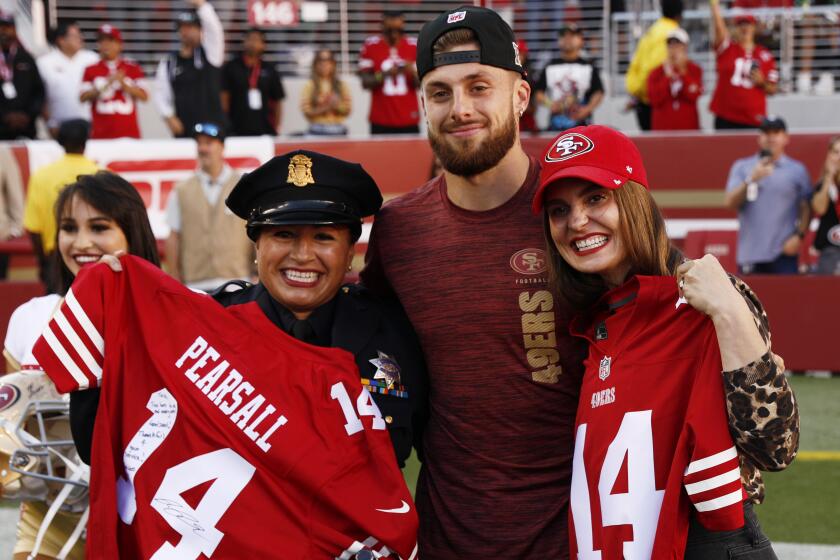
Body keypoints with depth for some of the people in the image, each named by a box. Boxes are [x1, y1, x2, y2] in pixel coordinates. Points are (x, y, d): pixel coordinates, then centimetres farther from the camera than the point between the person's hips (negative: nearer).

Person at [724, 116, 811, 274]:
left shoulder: (797, 170, 9)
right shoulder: (741, 167, 11)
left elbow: (807, 208, 6)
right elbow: (730, 202, 0)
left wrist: (799, 236, -7)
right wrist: (751, 179, -11)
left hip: (784, 253, -1)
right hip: (750, 254, 1)